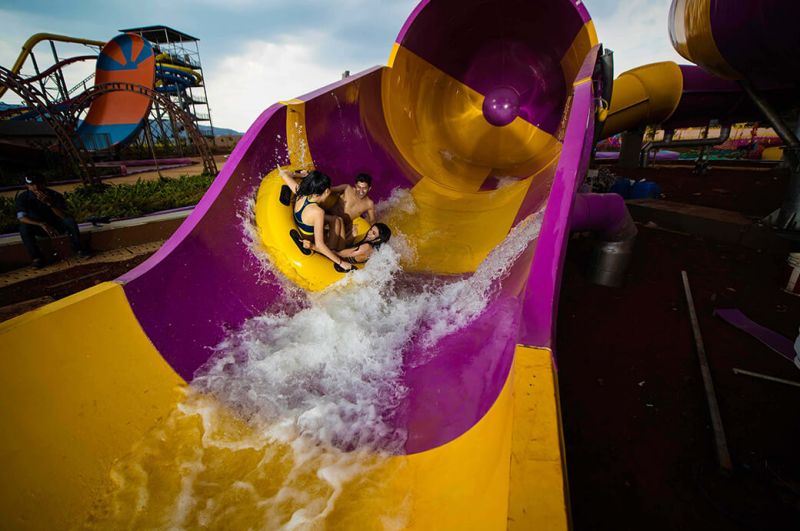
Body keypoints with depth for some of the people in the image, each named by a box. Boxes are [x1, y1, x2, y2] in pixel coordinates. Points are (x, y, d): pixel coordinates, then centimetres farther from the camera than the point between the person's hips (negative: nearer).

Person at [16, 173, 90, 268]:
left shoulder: (55, 195, -16)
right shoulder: (23, 197, -13)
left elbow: (65, 216, -27)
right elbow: (21, 217, -25)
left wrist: (50, 203, -44)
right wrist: (43, 224, -42)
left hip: (56, 225, 0)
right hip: (39, 227, 1)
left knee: (70, 220, -29)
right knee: (24, 228, -31)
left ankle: (78, 249, -16)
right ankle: (37, 257, -19)